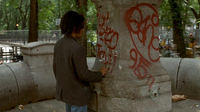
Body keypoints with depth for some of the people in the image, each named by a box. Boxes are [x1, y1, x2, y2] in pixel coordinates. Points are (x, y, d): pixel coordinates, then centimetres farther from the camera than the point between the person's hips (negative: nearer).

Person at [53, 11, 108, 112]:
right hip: (77, 94, -8)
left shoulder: (59, 44, -1)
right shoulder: (78, 48, -26)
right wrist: (100, 74, -7)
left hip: (64, 91, 8)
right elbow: (83, 74, -23)